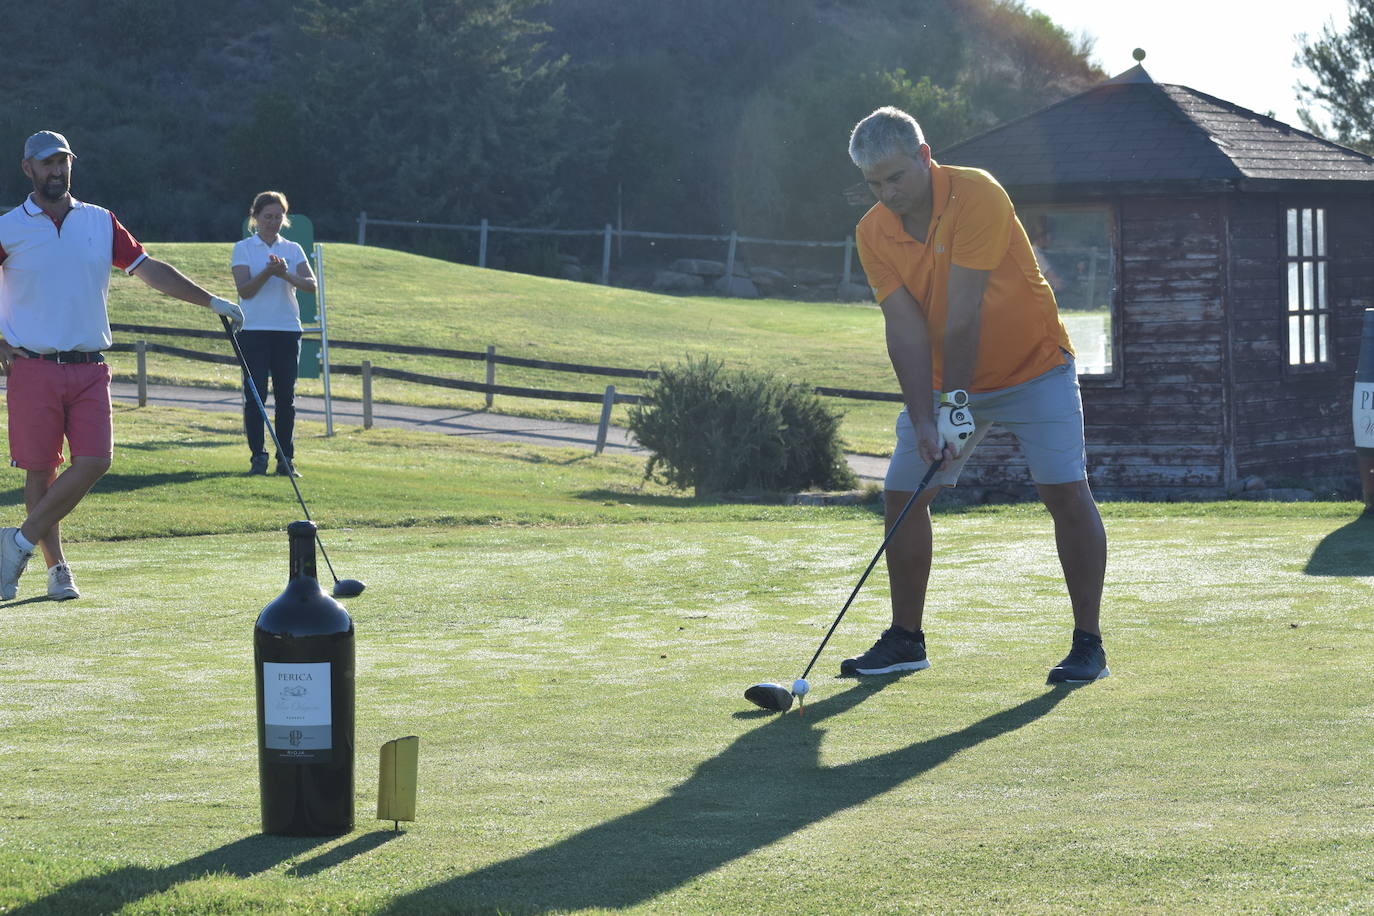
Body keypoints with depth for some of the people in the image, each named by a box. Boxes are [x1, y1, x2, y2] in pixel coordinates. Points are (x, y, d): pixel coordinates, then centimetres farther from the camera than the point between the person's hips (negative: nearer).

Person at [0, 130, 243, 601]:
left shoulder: (101, 223, 11)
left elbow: (150, 269, 12)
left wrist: (211, 301, 8)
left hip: (89, 368, 3)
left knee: (94, 461, -10)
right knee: (40, 469, -2)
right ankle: (57, 567, 9)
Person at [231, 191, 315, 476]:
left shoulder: (293, 249, 10)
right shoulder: (243, 249, 3)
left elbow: (311, 285, -3)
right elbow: (244, 290, -8)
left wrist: (286, 275, -21)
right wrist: (267, 272, -24)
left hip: (287, 330, 2)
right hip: (254, 331, -2)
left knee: (286, 396, 3)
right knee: (254, 395, -6)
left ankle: (286, 458, 7)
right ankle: (258, 457, -2)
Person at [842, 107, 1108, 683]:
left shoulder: (977, 196, -24)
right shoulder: (873, 234, -9)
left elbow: (963, 312, -25)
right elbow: (905, 328, -14)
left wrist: (956, 400, -25)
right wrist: (924, 419, -23)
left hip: (1033, 368, -5)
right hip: (942, 380, 5)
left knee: (1065, 490, -15)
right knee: (902, 494, 0)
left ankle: (1088, 643, -9)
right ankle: (906, 640, 13)